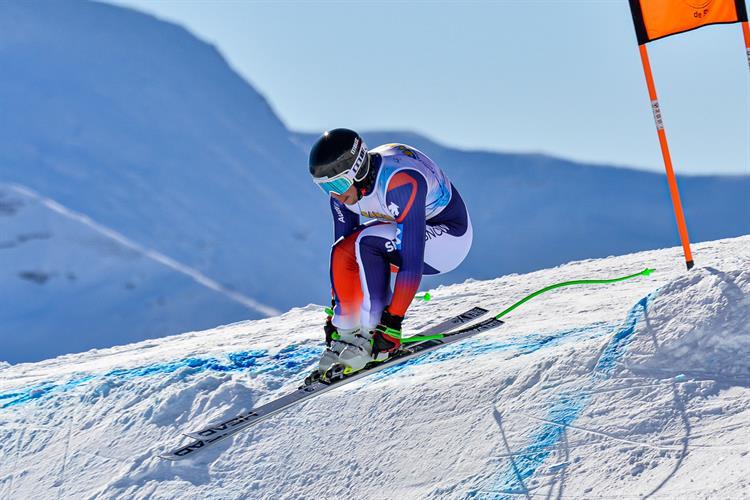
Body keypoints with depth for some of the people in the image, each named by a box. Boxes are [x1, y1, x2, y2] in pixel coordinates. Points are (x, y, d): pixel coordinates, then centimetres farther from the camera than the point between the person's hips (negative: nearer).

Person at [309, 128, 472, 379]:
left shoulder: (401, 182, -36)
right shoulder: (344, 185, -13)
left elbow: (412, 262, -37)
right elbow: (340, 245, -2)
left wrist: (392, 323, -36)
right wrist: (336, 309, -1)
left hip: (449, 234, -7)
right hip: (404, 228, 7)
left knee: (367, 243, -30)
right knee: (343, 252, -18)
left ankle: (373, 336, -21)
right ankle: (346, 332, -6)